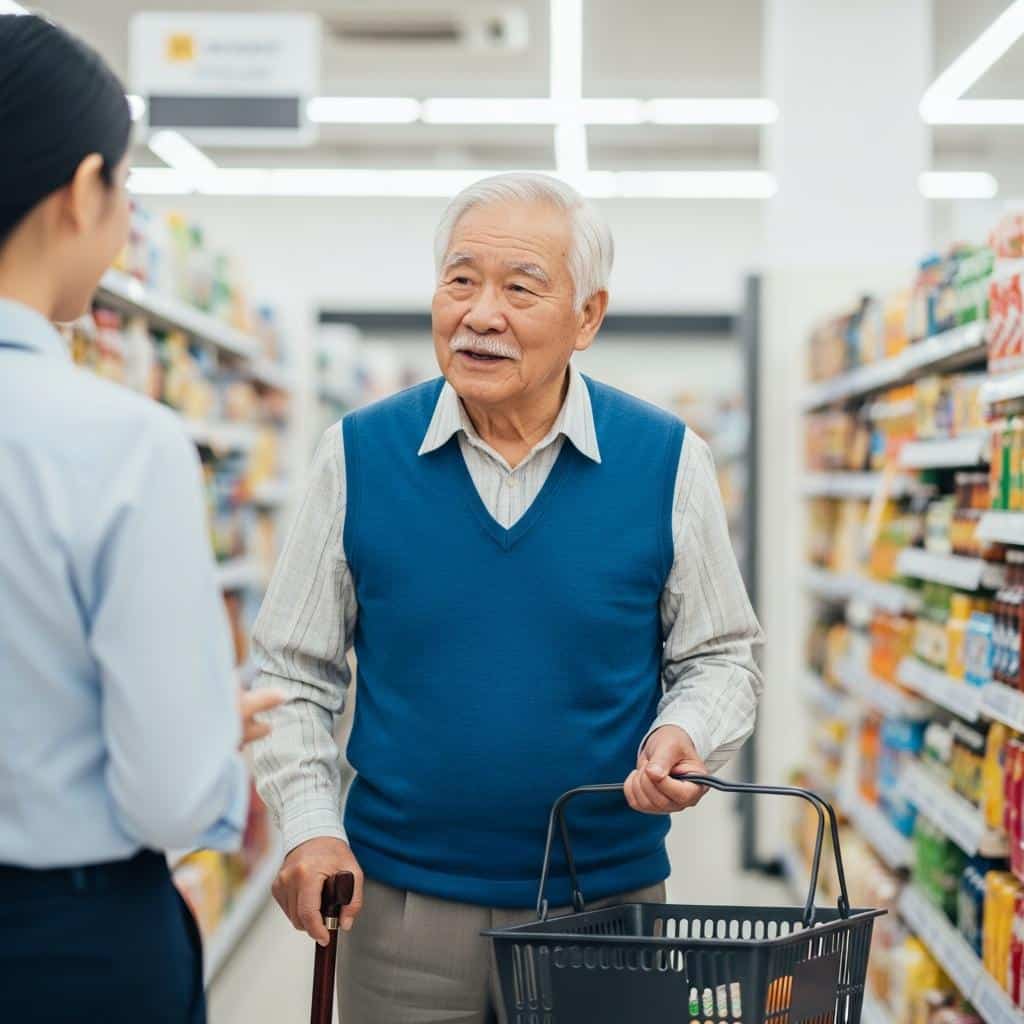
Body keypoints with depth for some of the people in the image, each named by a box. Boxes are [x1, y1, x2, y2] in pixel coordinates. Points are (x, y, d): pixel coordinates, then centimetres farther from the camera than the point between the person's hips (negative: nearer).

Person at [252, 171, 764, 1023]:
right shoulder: (359, 455, -3)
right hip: (400, 899, 1)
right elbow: (293, 673, 4)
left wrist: (682, 736, -14)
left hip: (608, 900, 0)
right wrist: (309, 826, -8)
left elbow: (721, 657, 6)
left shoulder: (668, 460, -4)